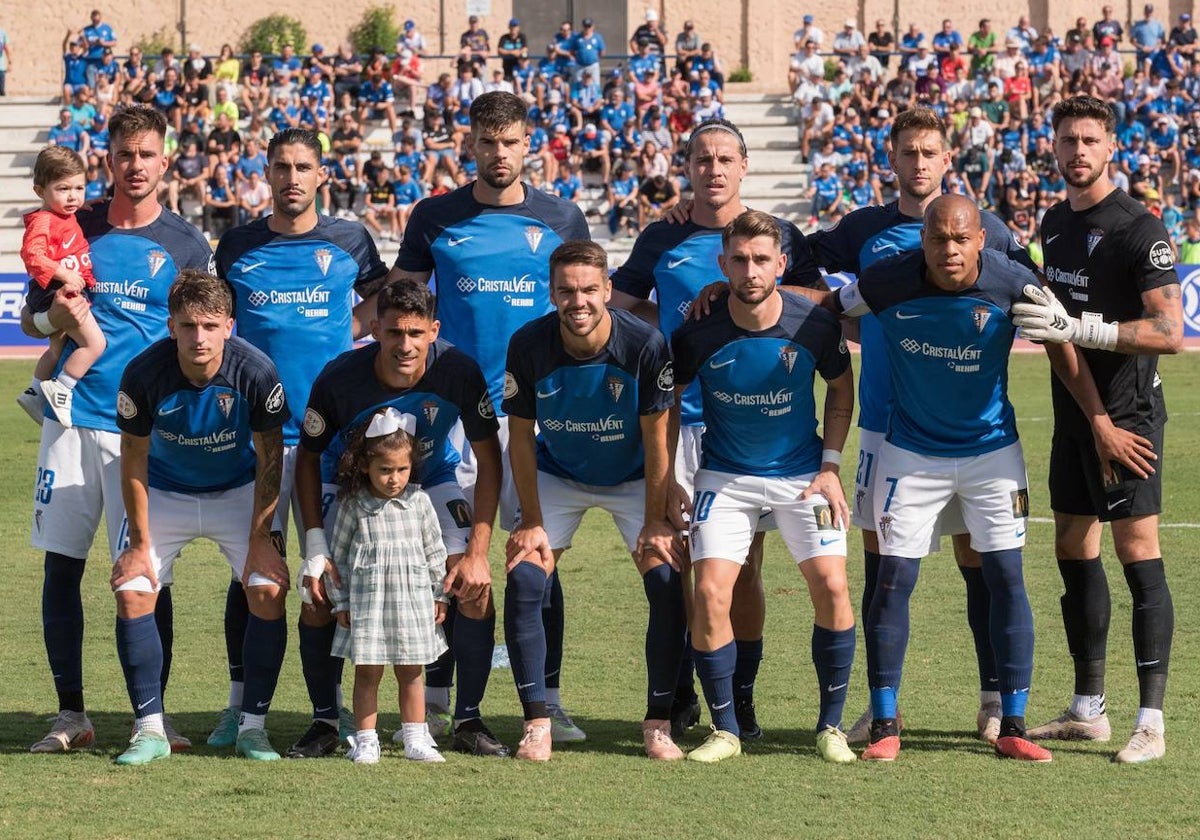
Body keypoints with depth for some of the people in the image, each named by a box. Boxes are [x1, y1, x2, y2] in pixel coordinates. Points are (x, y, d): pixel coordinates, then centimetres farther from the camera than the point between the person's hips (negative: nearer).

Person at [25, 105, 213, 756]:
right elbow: (30, 319, 14)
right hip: (73, 417, 2)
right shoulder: (74, 230, 9)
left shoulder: (185, 244, 5)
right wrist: (56, 313, -8)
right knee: (61, 565, 2)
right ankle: (70, 714, 10)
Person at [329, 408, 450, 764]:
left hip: (413, 598, 2)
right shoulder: (353, 506, -4)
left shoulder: (418, 501, 2)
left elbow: (435, 551, 10)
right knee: (368, 672, 1)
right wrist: (340, 601, 1)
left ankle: (415, 738, 15)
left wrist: (440, 595, 9)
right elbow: (337, 554, 3)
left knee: (410, 672, 8)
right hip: (367, 601, -2)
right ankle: (365, 740, 6)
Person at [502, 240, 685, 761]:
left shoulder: (645, 346, -27)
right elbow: (521, 435, -11)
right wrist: (532, 522, -12)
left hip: (634, 478, -1)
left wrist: (655, 523, -16)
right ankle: (536, 723, -5)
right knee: (523, 583, -14)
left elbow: (656, 439, -17)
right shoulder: (529, 346, -23)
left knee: (667, 584, -15)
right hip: (557, 477, 1)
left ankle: (658, 724, -2)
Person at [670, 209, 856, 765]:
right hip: (725, 477, 0)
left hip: (801, 474, 0)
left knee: (831, 587, -12)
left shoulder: (814, 324, -14)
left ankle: (831, 725, 5)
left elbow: (841, 388, 5)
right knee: (710, 593, -14)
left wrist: (830, 466, -2)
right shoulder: (697, 333, -16)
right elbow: (668, 401, 1)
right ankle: (724, 730, 2)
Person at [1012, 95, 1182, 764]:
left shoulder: (1138, 228, -13)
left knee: (1138, 555, -9)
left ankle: (1151, 721, -9)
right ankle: (1088, 710, 19)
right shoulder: (1055, 222, 12)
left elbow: (1170, 331, -21)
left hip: (1127, 413, -8)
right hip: (1074, 410, 8)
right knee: (1074, 551, 11)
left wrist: (1078, 329, -26)